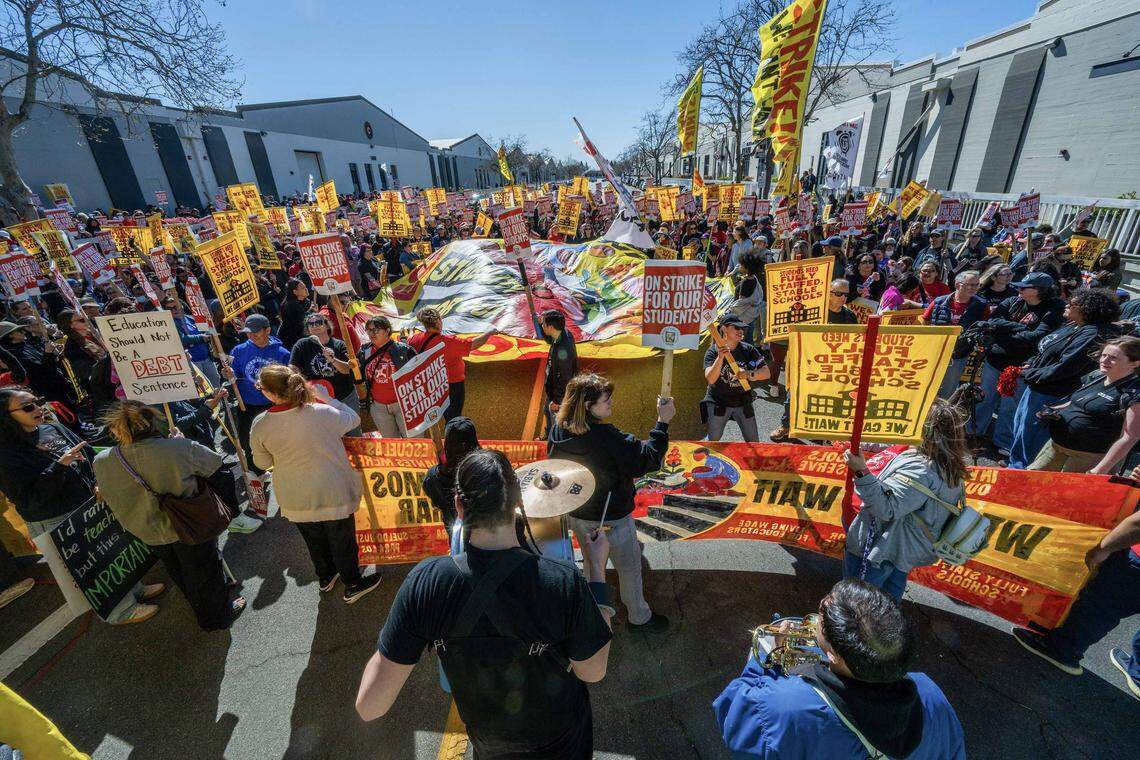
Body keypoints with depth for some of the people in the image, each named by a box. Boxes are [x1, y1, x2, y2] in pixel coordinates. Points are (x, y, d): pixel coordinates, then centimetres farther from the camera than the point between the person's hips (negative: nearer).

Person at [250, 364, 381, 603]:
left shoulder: (260, 425, -15)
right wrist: (325, 398, 4)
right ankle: (352, 585, 34)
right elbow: (354, 419, -4)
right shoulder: (321, 413, -24)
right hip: (331, 494, -3)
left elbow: (263, 463, 0)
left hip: (294, 500, 3)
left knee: (315, 541, 26)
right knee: (342, 540, 17)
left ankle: (325, 578, 49)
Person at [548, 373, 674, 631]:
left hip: (574, 514, 7)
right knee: (630, 568, 19)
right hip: (610, 519, -6)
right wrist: (663, 422, -23)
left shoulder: (557, 430, -11)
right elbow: (648, 459, -28)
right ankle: (640, 617, 41)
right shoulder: (606, 438, -33)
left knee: (592, 564, 30)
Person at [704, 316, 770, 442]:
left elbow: (766, 373, -6)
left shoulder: (748, 349, -5)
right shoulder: (713, 351, -13)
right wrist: (720, 357, -38)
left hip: (743, 402, 3)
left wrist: (749, 375, -25)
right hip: (718, 402, -3)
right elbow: (710, 379, -26)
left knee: (753, 443, 9)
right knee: (713, 440, 5)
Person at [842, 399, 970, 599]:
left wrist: (862, 472, -43)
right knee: (891, 595, 28)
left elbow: (886, 508, -35)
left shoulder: (920, 470, -32)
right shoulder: (953, 468, -2)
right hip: (909, 550, 9)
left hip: (881, 549, -9)